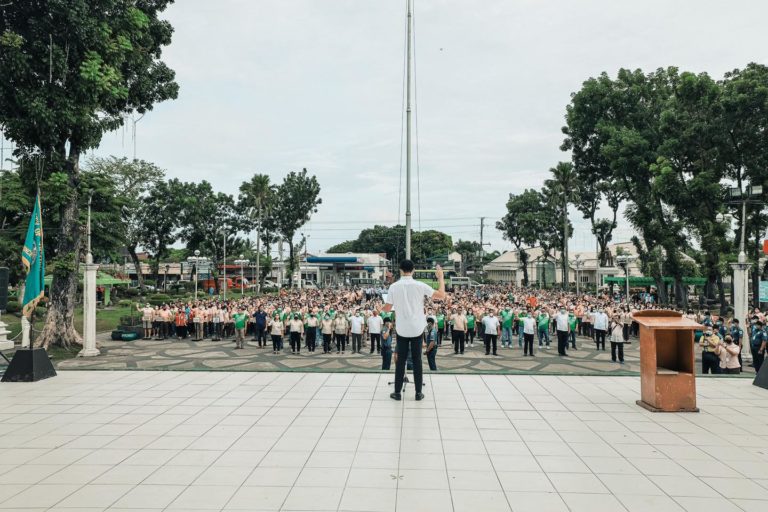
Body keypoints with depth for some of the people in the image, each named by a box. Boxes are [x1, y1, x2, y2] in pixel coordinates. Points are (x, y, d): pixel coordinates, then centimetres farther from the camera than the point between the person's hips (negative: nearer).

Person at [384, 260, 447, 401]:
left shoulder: (394, 287, -7)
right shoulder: (420, 285, -9)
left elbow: (387, 308, -2)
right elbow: (442, 296, -7)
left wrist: (380, 307, 21)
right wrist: (440, 277, 3)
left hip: (401, 329, 0)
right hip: (417, 329, 0)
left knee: (401, 360, 9)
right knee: (417, 360, 8)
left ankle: (397, 392, 13)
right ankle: (418, 393, 13)